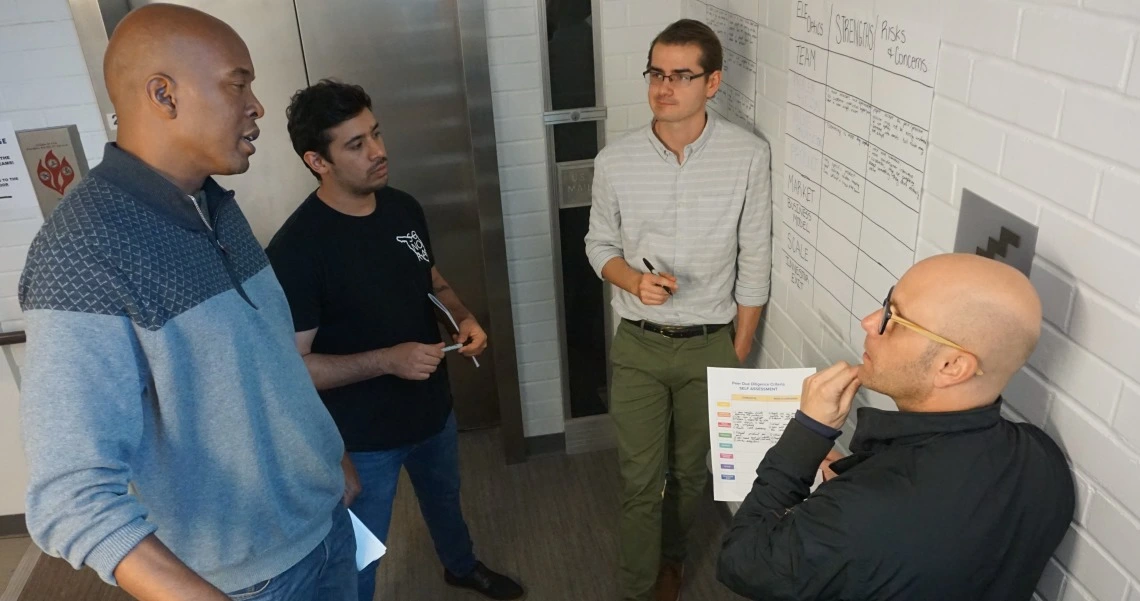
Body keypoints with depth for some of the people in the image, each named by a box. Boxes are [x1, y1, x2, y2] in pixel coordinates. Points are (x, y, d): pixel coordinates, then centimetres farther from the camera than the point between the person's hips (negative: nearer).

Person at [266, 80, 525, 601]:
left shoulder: (404, 209, -6)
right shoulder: (296, 249, -27)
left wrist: (463, 318, -9)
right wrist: (386, 360, -32)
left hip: (432, 407, 7)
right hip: (362, 434, -7)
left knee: (444, 496, 33)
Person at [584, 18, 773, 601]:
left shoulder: (748, 156, -12)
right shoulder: (615, 161, -10)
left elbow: (754, 264, -4)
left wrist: (739, 352, -1)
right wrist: (634, 280, -17)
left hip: (710, 344, 1)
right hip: (638, 345, 0)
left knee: (691, 471, 20)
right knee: (640, 480, 8)